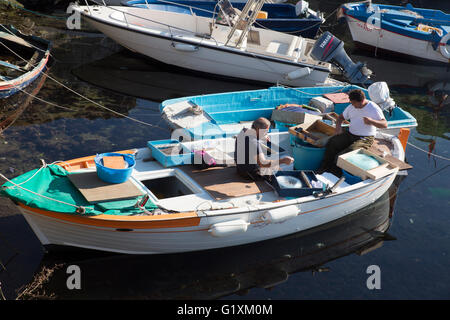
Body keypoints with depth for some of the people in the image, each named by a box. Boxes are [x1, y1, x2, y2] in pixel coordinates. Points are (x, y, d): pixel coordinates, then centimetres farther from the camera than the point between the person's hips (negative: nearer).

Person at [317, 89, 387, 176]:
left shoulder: (374, 108, -8)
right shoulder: (351, 107, 8)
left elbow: (385, 124, -10)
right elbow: (341, 117, 22)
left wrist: (371, 121, -28)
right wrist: (338, 127, 0)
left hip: (365, 139, -5)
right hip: (349, 134, 6)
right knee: (331, 143, -21)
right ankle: (323, 168, -15)